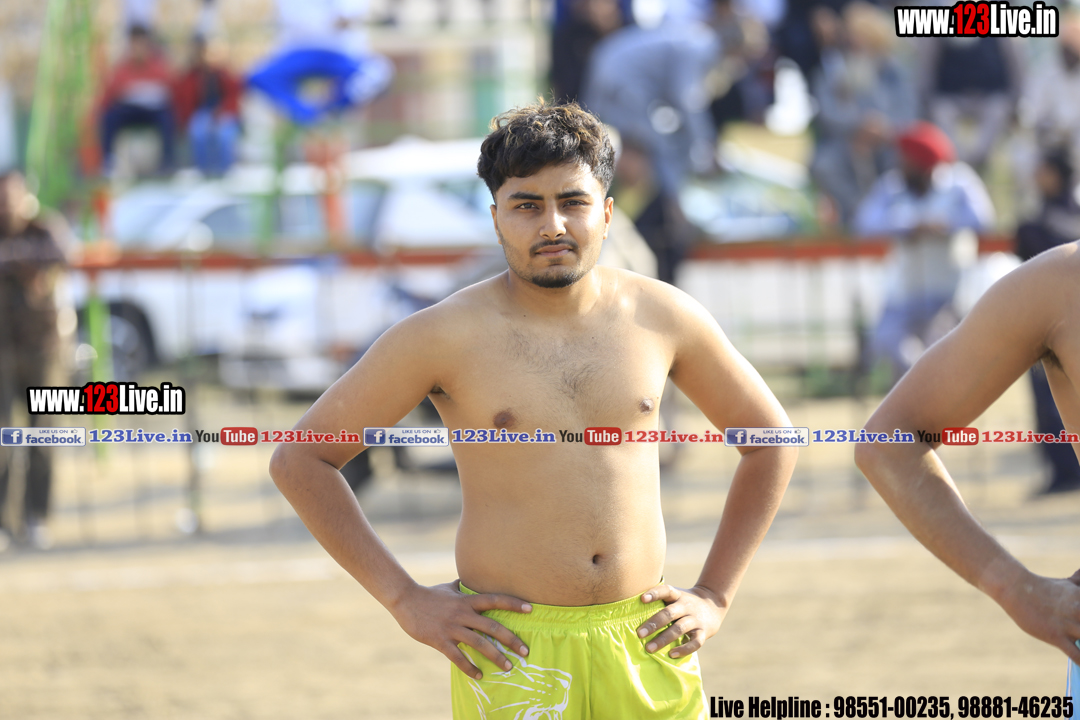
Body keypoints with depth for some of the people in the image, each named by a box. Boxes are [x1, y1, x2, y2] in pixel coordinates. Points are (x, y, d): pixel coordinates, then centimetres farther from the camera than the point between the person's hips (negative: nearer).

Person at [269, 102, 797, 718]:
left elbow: (770, 441, 17)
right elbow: (299, 461, 0)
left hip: (648, 645, 3)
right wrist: (406, 601, -5)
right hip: (514, 660, -3)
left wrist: (715, 598, 9)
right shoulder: (445, 337, -5)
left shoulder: (663, 317, 3)